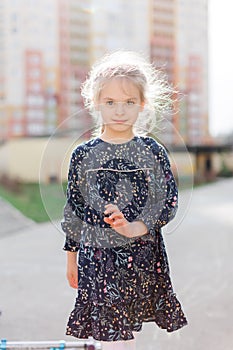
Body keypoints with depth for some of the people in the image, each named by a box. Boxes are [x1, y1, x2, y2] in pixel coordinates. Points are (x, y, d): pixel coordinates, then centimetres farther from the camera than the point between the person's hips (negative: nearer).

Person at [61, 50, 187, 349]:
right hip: (97, 256, -1)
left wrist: (135, 228, -18)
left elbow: (169, 201, -3)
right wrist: (71, 257, 11)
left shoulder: (153, 151, -2)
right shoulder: (83, 155, -1)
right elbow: (73, 210, 6)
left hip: (143, 257, 1)